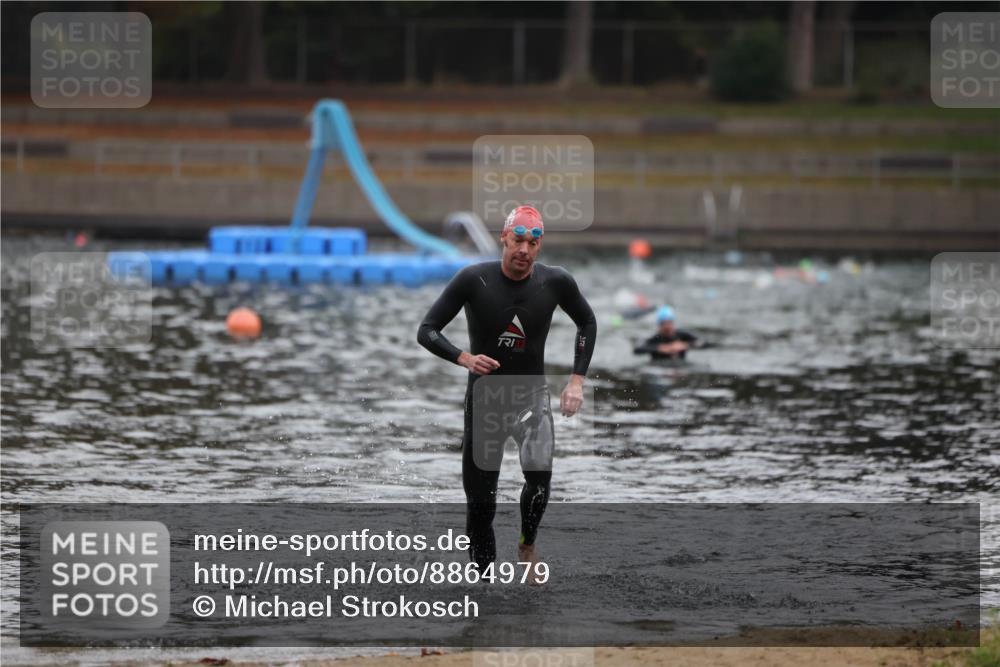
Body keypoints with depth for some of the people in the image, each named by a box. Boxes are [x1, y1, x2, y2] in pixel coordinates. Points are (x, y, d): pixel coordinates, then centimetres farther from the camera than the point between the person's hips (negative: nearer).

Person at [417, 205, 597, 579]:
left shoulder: (555, 282, -8)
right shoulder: (474, 280, -14)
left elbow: (587, 323, 12)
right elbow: (426, 332, -11)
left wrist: (577, 379, 3)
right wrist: (465, 358, -29)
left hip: (532, 396, 0)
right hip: (484, 397, 0)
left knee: (539, 476, -26)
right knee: (480, 501, 2)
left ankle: (527, 545, 1)